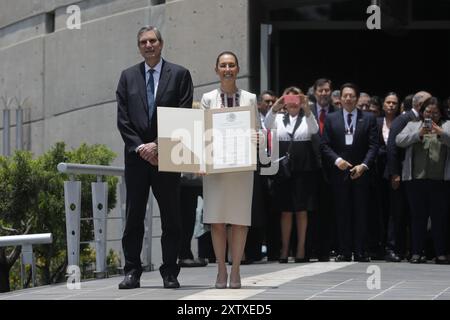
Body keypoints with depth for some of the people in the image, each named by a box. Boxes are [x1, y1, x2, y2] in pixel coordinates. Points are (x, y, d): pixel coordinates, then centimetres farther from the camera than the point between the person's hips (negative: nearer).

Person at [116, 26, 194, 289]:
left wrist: (158, 145, -11)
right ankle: (132, 272, 7)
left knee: (171, 217, 1)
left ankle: (170, 272, 7)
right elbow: (123, 119, 5)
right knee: (134, 215, 3)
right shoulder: (128, 76, 11)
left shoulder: (179, 74, 4)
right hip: (137, 156, 2)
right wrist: (140, 147, -7)